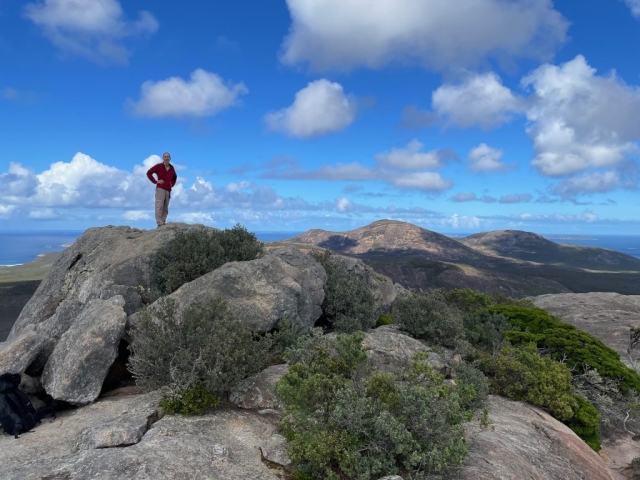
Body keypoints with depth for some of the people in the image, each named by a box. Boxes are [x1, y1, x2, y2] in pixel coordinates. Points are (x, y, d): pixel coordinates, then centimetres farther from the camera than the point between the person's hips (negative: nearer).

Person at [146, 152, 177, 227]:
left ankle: (163, 222, 8)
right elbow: (149, 173, 0)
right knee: (159, 206, -13)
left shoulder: (172, 168, 16)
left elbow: (175, 177, 34)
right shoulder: (158, 166, 1)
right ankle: (159, 223, -17)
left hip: (168, 190, 6)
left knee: (165, 208, 5)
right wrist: (155, 181, -6)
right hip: (160, 189, -6)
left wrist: (172, 184, 16)